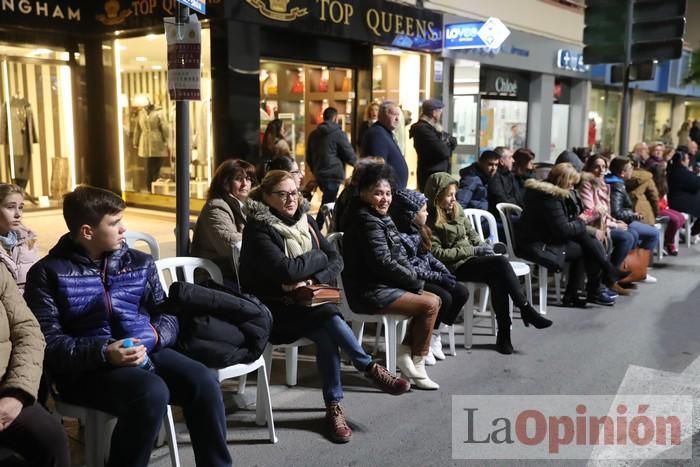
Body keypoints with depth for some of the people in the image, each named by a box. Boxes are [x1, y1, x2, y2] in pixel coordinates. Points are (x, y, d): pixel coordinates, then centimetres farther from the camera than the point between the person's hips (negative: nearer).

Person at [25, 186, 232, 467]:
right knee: (152, 392, -34)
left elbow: (167, 313, 15)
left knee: (203, 381, -23)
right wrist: (104, 352, -21)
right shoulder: (48, 273, 2)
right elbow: (48, 342, -6)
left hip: (147, 353, 4)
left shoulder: (139, 262, 15)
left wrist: (154, 335, -9)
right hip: (86, 366, -4)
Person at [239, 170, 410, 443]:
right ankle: (370, 369, -12)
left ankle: (334, 406, -14)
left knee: (326, 336, -26)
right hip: (273, 309, -5)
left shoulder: (304, 221, 8)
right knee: (329, 320, -29)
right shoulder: (258, 228, -11)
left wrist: (311, 281, -17)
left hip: (306, 303, 5)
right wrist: (318, 257, -8)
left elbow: (336, 260, 2)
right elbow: (287, 270, -25)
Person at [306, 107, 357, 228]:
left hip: (319, 174, 7)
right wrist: (355, 162, 14)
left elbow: (309, 157, 19)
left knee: (328, 201, 19)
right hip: (333, 174, -7)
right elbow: (349, 154, -6)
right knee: (327, 204, -5)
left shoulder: (314, 134, 11)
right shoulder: (338, 133, -9)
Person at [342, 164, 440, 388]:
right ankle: (417, 365, 1)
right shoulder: (367, 221, -17)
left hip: (383, 286, 10)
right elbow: (384, 264, -21)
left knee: (434, 300, 7)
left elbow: (399, 255, 14)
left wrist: (412, 278, -4)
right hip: (369, 292, -10)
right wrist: (415, 281, -10)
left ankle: (405, 352, 10)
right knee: (429, 305, -14)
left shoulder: (381, 218, 13)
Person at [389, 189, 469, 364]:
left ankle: (434, 336, 4)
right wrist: (438, 277, -20)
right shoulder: (399, 236, -20)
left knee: (461, 292, -3)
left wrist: (445, 271, 1)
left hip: (426, 276, 10)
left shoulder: (418, 231, 10)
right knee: (443, 297, -27)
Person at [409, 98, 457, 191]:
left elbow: (454, 142, 16)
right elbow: (443, 152, -22)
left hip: (437, 175, 10)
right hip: (431, 177, -10)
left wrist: (450, 141, -8)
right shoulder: (423, 129, -16)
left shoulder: (429, 128, 16)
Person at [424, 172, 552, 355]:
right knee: (501, 262, -26)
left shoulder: (456, 208, 13)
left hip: (470, 258, 6)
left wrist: (482, 245, 0)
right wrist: (473, 250, -15)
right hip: (454, 267, -6)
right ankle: (526, 310, -19)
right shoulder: (430, 220, -9)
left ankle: (504, 334, -21)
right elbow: (437, 253, -15)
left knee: (498, 280, -25)